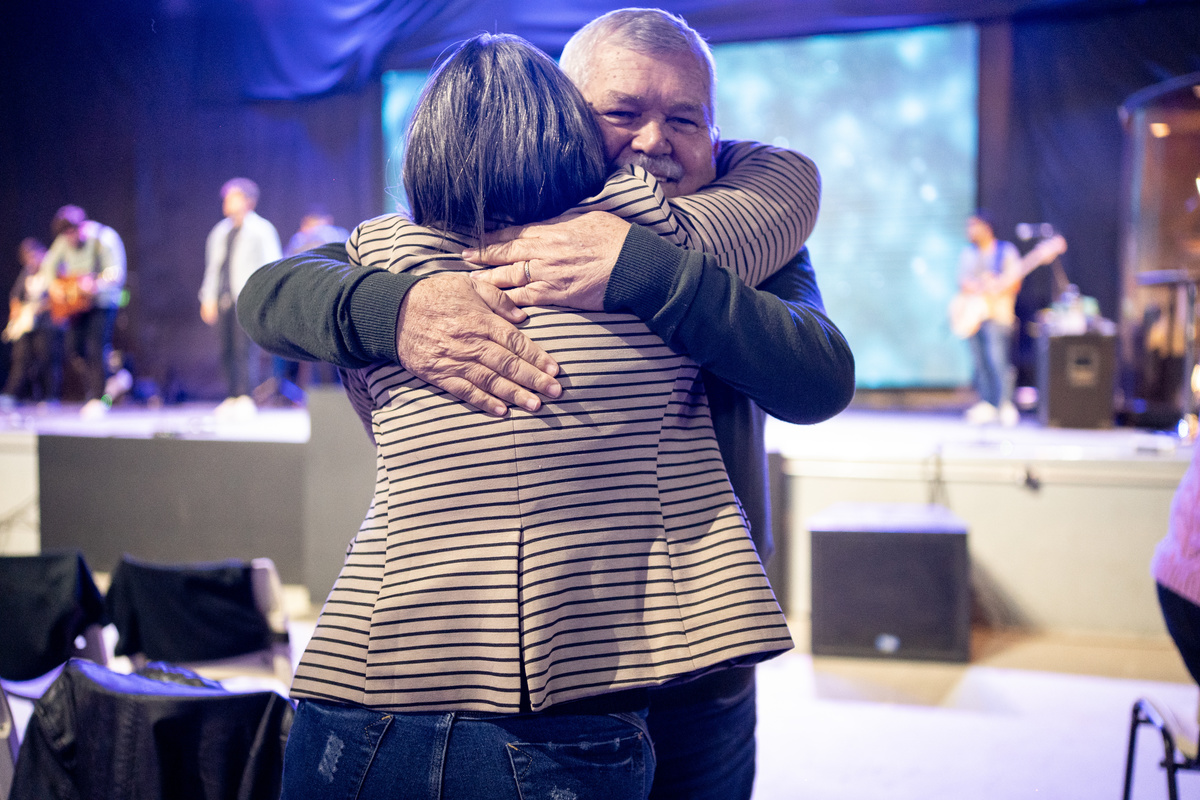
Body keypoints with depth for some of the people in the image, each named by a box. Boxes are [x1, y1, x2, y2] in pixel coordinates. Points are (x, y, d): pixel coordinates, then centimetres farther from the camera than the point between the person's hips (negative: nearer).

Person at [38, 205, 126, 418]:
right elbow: (49, 264, 13)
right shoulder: (65, 241, 0)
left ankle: (97, 399, -7)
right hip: (76, 304, 7)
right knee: (74, 349, 5)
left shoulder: (104, 239, -19)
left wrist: (96, 285, -43)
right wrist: (54, 287, -5)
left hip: (103, 302, -7)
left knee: (96, 349, -13)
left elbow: (116, 273, -26)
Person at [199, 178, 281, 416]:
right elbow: (213, 267, 23)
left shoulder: (261, 230, 2)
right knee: (227, 350, 2)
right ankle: (233, 398, 6)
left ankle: (245, 398, -14)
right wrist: (208, 299, 16)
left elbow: (272, 264, -1)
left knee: (241, 347, -15)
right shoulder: (220, 231, 19)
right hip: (224, 298, 6)